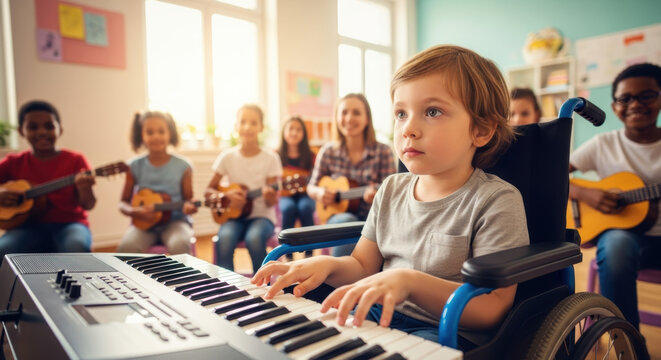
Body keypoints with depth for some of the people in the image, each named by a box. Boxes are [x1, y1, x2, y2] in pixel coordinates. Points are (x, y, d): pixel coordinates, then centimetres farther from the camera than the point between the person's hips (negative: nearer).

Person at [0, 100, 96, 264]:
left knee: (77, 248, -35)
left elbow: (87, 205, -5)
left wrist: (84, 189, -27)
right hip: (30, 227, 2)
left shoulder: (75, 160, 2)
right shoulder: (14, 163, 8)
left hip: (69, 224, -2)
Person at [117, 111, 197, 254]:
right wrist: (135, 212, -14)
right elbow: (123, 203, 8)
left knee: (179, 245, -34)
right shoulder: (135, 166, 2)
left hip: (175, 220, -1)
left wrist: (188, 206, -20)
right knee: (126, 247, -29)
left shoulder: (182, 166, -2)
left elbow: (188, 198, 4)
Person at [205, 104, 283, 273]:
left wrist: (270, 196, -29)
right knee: (224, 238, -31)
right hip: (235, 216, 2)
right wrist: (227, 195, -16)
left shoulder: (270, 158, -4)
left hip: (262, 215, -1)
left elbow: (271, 202, -6)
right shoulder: (227, 157, 0)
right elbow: (209, 191, 5)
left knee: (254, 238, -34)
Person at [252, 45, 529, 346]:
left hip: (442, 333, -5)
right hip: (376, 317, 6)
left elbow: (493, 309, -18)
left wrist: (410, 281, -32)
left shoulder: (496, 200, -12)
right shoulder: (392, 190, 8)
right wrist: (327, 264, -8)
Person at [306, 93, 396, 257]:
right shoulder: (328, 152, 1)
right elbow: (311, 187, 11)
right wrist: (319, 192, -12)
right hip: (339, 215, 1)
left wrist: (377, 194, -27)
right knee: (346, 221, -34)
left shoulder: (383, 152, -5)